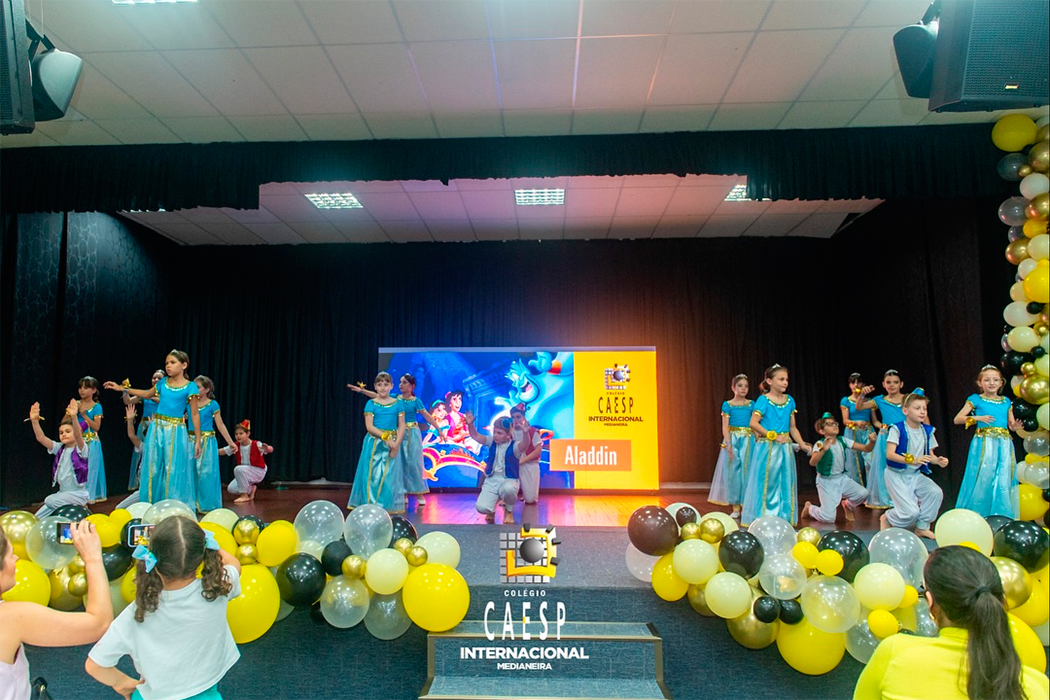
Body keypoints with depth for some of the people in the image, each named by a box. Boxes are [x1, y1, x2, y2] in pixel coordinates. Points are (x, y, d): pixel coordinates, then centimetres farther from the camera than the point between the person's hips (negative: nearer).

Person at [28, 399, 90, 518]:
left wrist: (74, 417, -51)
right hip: (62, 492, 6)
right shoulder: (59, 448, 5)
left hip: (78, 493, -6)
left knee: (50, 500, -22)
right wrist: (34, 421, -24)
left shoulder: (80, 449, -11)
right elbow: (41, 438, -7)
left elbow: (78, 435, -32)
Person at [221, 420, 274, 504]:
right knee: (231, 489, -10)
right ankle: (251, 489, 16)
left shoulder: (256, 444, -22)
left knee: (238, 469, -31)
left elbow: (270, 450, -38)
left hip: (258, 472, -6)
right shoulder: (236, 446, -7)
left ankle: (244, 495, -17)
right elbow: (221, 451, -5)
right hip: (244, 473, 6)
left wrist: (266, 448, -61)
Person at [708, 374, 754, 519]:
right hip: (732, 440, -1)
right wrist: (728, 444, -13)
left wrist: (756, 442, -5)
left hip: (748, 440, 1)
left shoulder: (751, 404, 8)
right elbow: (725, 427, -3)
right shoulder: (727, 405, 2)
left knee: (747, 471, -2)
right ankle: (735, 508, 8)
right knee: (733, 472, 0)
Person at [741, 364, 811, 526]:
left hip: (785, 447, 6)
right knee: (766, 482, 0)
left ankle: (783, 517, 20)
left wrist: (802, 444, 3)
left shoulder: (789, 401, 9)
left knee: (785, 482, 9)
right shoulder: (763, 400, -9)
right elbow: (753, 423, -16)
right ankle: (763, 517, 10)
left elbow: (792, 427, 13)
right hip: (766, 447, -6)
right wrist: (773, 436, -19)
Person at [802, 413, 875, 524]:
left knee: (863, 493, -20)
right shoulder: (820, 444, -18)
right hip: (826, 482, -5)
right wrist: (824, 449, -51)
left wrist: (872, 441, -25)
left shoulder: (843, 441, -2)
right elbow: (812, 462, -35)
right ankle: (809, 508, 19)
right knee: (829, 518, -14)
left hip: (842, 478, 5)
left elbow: (866, 448, -3)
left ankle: (848, 505, 14)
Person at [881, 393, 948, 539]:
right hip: (896, 474, -6)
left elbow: (930, 455, 9)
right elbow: (889, 454, -23)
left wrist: (938, 460, -14)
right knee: (911, 512, -18)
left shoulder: (927, 431, 4)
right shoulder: (897, 429, -14)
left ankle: (922, 527, 1)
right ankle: (886, 518, 17)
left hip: (916, 474, 6)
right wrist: (912, 460, -35)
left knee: (936, 492, -21)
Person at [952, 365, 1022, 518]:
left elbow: (1011, 424, 19)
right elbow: (957, 419, -3)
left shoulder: (1006, 401, 15)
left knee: (1003, 481, 0)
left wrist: (1015, 426, -4)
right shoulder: (976, 399, 3)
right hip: (983, 444, -4)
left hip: (1003, 446, 4)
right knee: (982, 480, -5)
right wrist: (978, 418, -16)